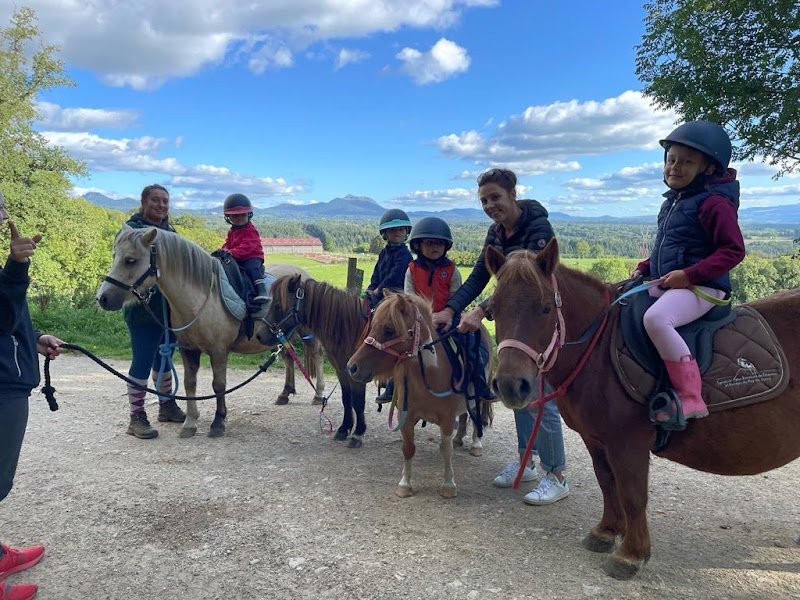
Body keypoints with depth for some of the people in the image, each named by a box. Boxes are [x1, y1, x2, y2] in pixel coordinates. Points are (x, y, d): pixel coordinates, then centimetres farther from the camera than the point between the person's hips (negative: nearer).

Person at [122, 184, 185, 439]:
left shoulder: (168, 229, 13)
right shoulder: (133, 229, -9)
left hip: (169, 307, 8)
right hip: (143, 308, -8)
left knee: (164, 358, 18)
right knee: (143, 361, -4)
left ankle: (167, 406, 32)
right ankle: (137, 417, 6)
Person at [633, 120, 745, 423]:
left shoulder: (714, 203, -12)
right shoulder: (673, 202, 15)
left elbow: (733, 250, -17)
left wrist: (689, 274, -25)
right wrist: (644, 268, 10)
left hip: (701, 288, -10)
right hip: (665, 285, 10)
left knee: (655, 318, -36)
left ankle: (690, 398, -30)